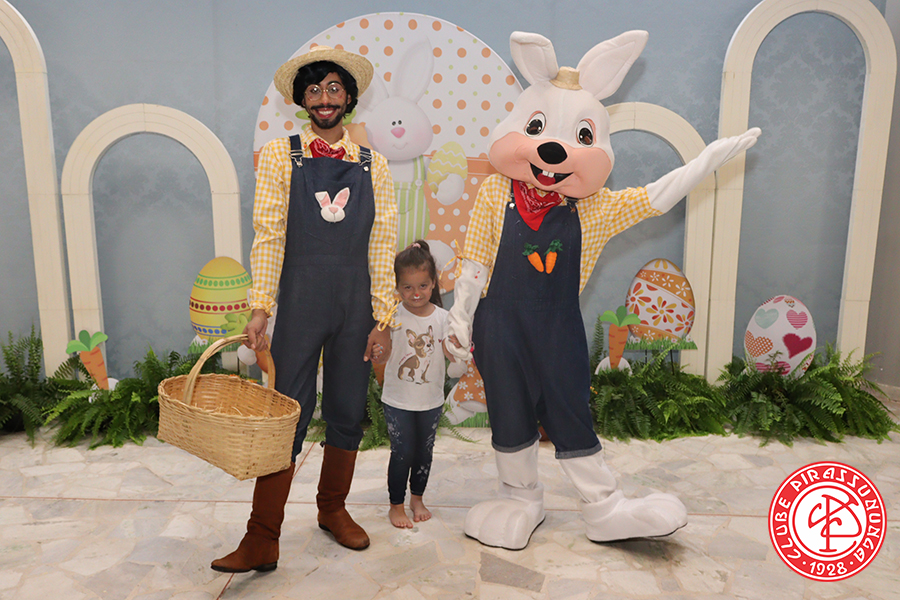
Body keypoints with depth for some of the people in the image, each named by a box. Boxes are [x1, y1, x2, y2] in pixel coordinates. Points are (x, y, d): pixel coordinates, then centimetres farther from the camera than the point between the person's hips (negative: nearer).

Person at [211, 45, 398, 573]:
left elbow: (382, 245, 5)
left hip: (356, 305, 2)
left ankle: (333, 509, 32)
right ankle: (263, 541, 9)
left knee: (349, 412, 11)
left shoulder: (373, 165, 8)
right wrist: (260, 308, -9)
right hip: (300, 302, -2)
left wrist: (383, 318, 0)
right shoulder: (280, 155, 4)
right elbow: (268, 235, -1)